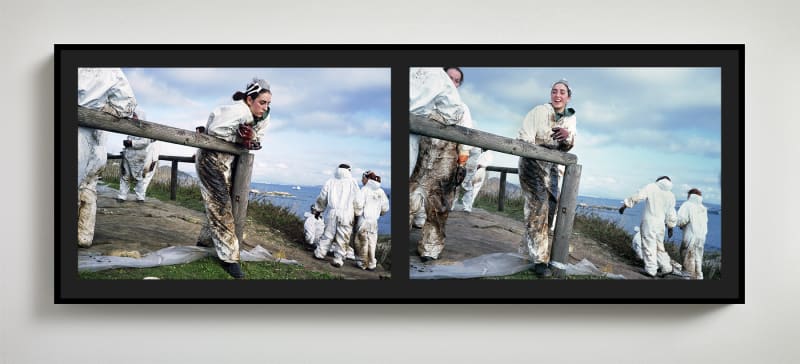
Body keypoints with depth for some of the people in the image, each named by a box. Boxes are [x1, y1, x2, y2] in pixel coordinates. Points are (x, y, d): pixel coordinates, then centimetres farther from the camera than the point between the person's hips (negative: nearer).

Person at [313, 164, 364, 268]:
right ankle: (338, 260, 7)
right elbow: (358, 201, -3)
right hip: (346, 216, -3)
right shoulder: (352, 183, -4)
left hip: (332, 214, 3)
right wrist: (358, 213, 13)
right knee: (342, 239, 4)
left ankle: (320, 253, 22)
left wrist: (318, 209, 26)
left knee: (328, 234, 15)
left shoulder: (330, 182, 4)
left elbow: (322, 198, 11)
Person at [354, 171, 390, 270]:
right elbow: (385, 208, 9)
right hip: (374, 221, 5)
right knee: (372, 243, 10)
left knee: (362, 242, 5)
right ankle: (371, 264, 13)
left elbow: (359, 204, -15)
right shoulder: (380, 191, 6)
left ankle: (363, 263, 10)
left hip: (364, 220, -5)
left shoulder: (365, 189, -9)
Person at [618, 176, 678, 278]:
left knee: (649, 246, 0)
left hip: (649, 222, -5)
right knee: (659, 246, 19)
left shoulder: (651, 187, -5)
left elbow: (637, 196, -14)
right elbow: (671, 215, 14)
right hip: (660, 224, 5)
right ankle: (666, 267, 19)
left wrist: (625, 205, -9)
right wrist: (670, 227, 24)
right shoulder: (671, 196, 9)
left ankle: (651, 270, 2)